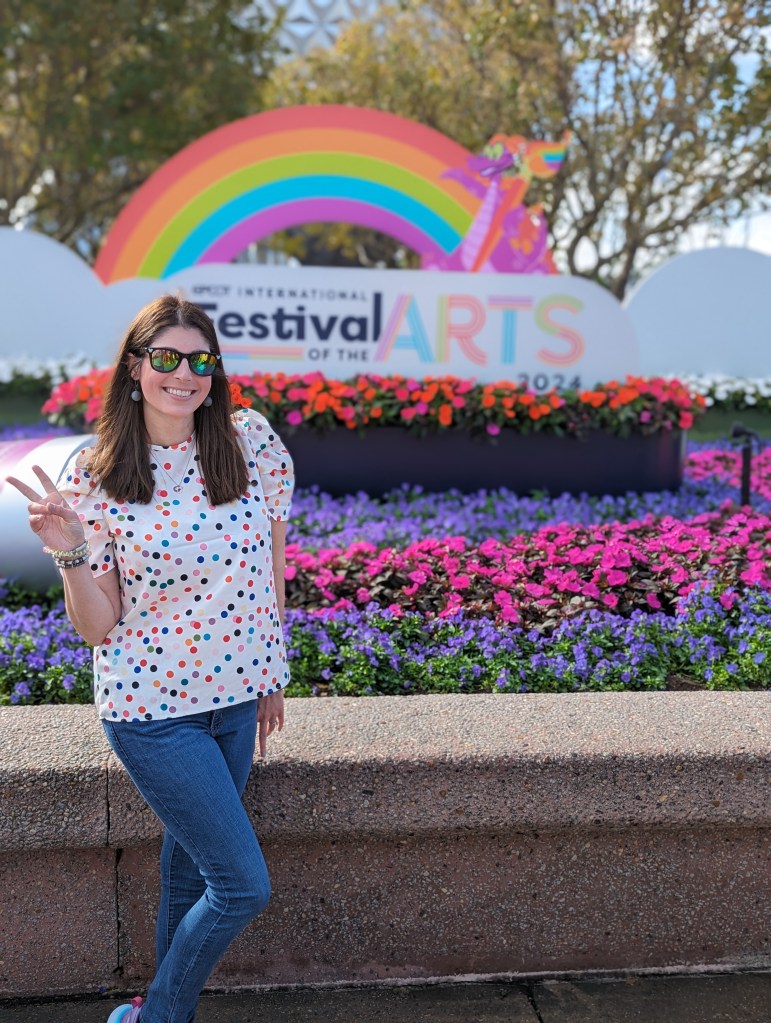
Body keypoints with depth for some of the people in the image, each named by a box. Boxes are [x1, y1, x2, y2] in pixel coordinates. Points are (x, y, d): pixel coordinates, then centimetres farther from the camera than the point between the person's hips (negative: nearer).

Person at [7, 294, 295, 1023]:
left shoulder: (252, 443, -5)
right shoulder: (94, 476, -12)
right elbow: (97, 627, -9)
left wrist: (271, 675, 11)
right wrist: (71, 554, -27)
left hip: (235, 695, 4)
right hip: (151, 708, -4)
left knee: (190, 866, 19)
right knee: (243, 886, -2)